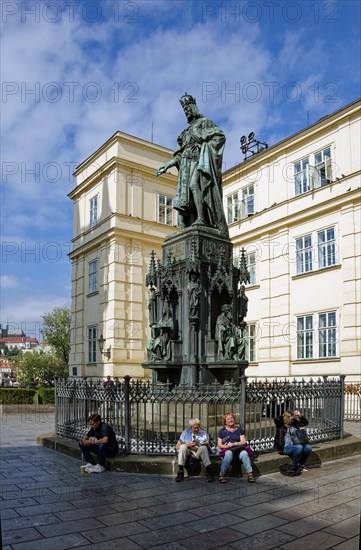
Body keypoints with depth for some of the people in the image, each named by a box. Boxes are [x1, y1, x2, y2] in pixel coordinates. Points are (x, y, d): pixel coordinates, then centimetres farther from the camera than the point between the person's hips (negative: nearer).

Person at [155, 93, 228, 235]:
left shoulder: (204, 122, 10)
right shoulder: (186, 131, 30)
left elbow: (220, 136, -4)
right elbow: (179, 154, 24)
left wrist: (205, 147, -13)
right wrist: (167, 165, 14)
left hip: (198, 160, -7)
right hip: (186, 165, 7)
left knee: (193, 184, -32)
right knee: (183, 196, -6)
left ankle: (201, 219, -41)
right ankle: (183, 229, -14)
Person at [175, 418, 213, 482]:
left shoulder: (204, 433, 8)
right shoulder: (186, 432, 6)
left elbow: (208, 445, 2)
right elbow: (177, 447, 0)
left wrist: (206, 444, -22)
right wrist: (188, 444, -16)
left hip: (199, 453, 0)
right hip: (188, 451, 1)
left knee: (204, 447, -31)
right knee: (183, 446, -29)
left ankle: (209, 471, -27)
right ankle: (180, 472, -29)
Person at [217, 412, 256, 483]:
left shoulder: (239, 429, 21)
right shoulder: (222, 431, 19)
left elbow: (244, 442, 9)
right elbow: (219, 445, 11)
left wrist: (233, 444, -7)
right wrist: (226, 446, -10)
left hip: (239, 449, 1)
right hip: (227, 450, -1)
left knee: (244, 453, -35)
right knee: (229, 453, -38)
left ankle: (250, 474, -39)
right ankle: (221, 475, -33)